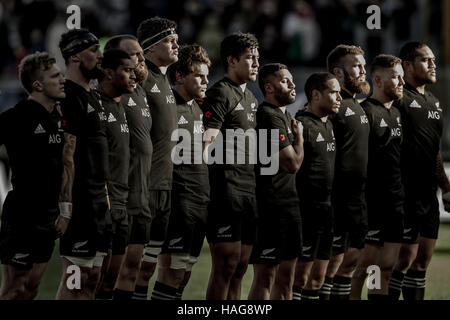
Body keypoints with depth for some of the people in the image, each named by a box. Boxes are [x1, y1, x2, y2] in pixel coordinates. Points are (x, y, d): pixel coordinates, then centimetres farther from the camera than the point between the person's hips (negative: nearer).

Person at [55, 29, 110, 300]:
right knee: (76, 276, -9)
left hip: (98, 199, 10)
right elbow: (66, 155, -19)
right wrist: (67, 202, -23)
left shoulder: (91, 97, 18)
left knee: (92, 276, 11)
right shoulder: (69, 97, -13)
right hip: (80, 199, -10)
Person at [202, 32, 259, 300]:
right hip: (227, 191, -9)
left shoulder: (251, 97, 20)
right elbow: (206, 142, -17)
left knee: (240, 268, 9)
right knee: (226, 266, -10)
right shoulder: (221, 93, -7)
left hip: (250, 191, 9)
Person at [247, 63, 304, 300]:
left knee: (286, 275, 12)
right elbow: (292, 163, -19)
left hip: (288, 205, 10)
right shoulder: (269, 117, -15)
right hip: (270, 207, -10)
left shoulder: (284, 115, 18)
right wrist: (299, 136, -4)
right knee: (265, 276, -8)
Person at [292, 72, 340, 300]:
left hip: (327, 211, 9)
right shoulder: (301, 125, -13)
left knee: (317, 279, 12)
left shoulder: (328, 125, 16)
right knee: (300, 277, -7)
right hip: (307, 211, -9)